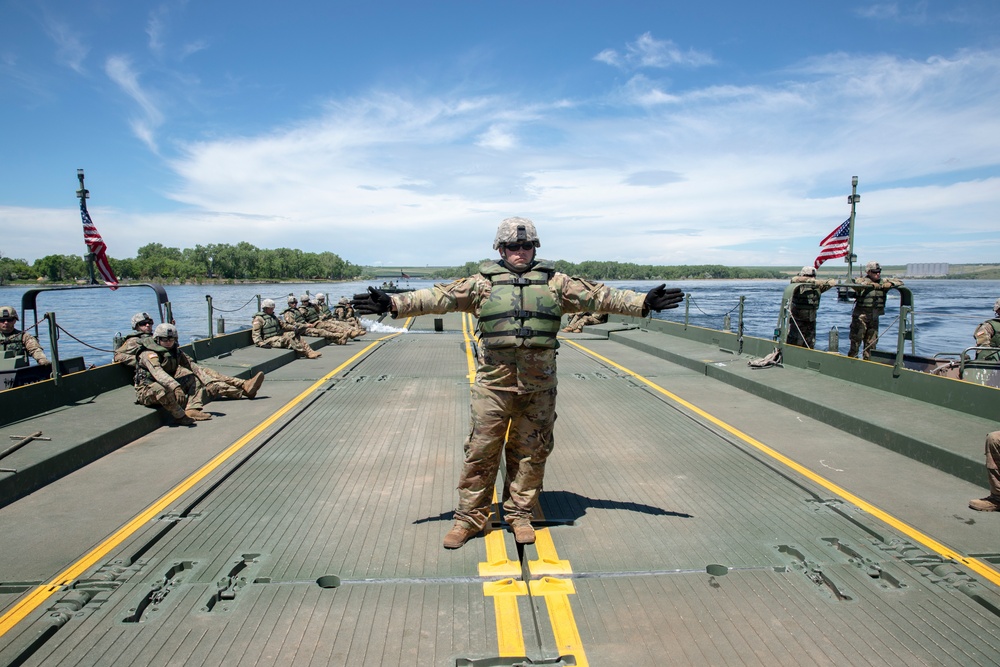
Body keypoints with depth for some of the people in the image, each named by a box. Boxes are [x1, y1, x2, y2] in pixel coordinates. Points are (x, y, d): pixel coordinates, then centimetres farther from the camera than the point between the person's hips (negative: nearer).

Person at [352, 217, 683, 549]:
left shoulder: (554, 282, 9)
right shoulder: (483, 283, 5)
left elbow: (598, 296, 7)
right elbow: (439, 297, -1)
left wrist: (643, 303, 1)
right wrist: (392, 304, -11)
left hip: (539, 386, 2)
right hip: (493, 383, -1)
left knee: (530, 453, 10)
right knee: (481, 450, 4)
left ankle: (520, 514, 27)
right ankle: (469, 516, 19)